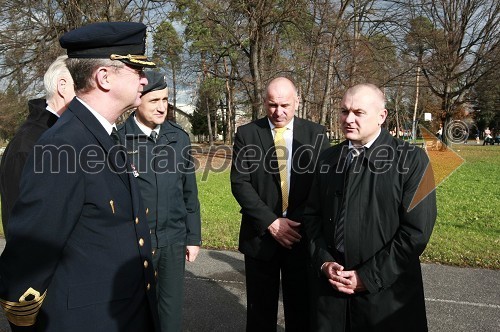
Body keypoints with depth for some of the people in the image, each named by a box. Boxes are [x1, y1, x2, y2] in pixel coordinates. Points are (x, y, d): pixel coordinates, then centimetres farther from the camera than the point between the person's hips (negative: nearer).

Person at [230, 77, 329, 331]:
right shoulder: (246, 134, 0)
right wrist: (271, 222, -15)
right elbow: (239, 183, -7)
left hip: (302, 235, 1)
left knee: (301, 309, 13)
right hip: (261, 234, 0)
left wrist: (298, 222, -12)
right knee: (260, 309, 14)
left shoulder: (316, 134, 2)